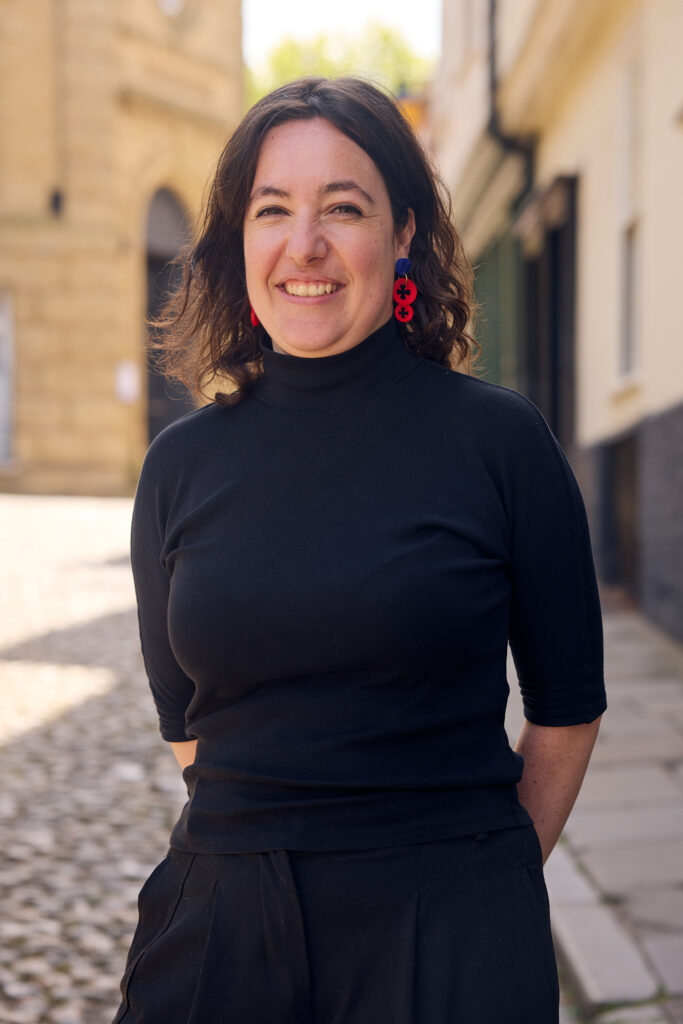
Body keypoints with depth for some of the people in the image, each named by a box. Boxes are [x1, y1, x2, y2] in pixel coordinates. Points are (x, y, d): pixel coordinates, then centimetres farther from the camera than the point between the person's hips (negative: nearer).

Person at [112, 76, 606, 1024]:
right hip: (222, 918, 3)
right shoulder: (181, 465, 1)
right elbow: (184, 722, 9)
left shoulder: (499, 438, -7)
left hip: (449, 929, -2)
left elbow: (567, 711, 0)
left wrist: (479, 889, 2)